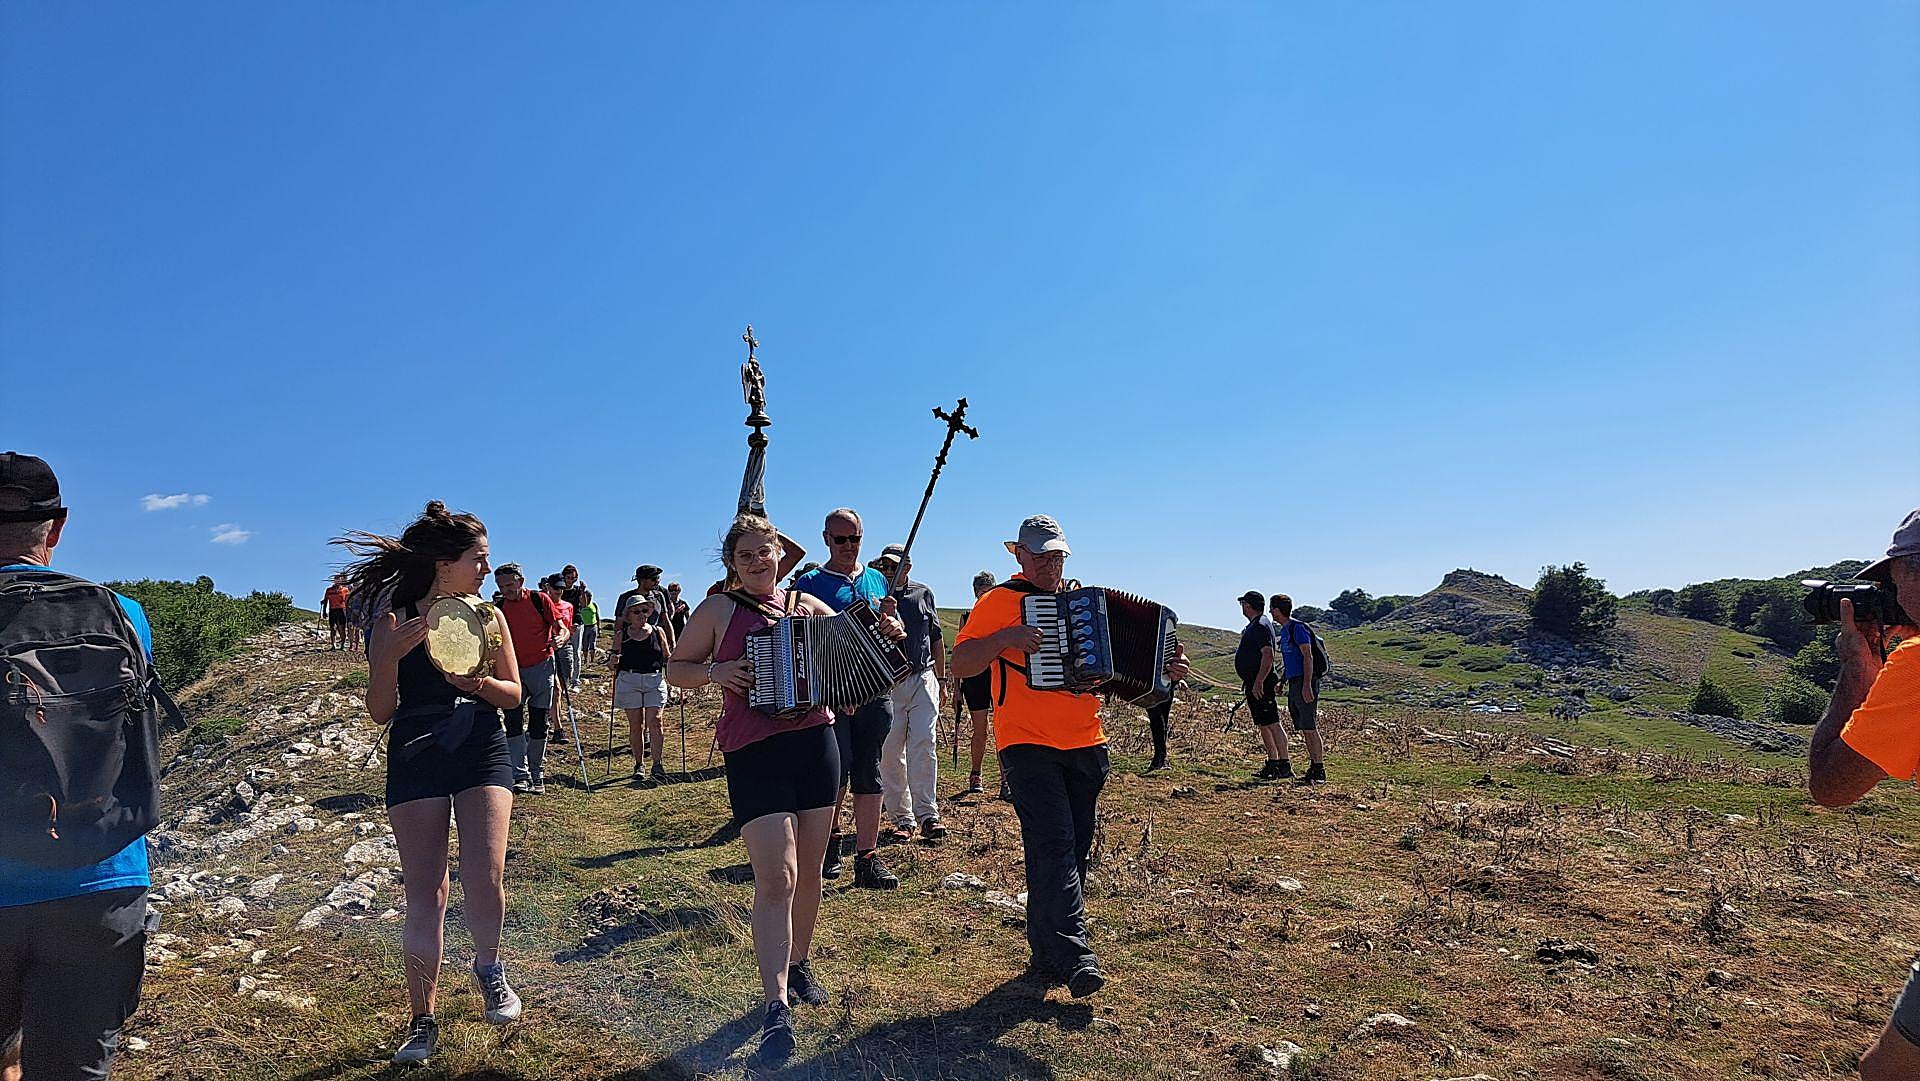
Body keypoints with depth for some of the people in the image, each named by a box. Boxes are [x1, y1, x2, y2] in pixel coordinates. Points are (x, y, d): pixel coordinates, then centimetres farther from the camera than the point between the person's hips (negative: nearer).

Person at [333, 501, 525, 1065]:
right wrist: (390, 656, -19)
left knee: (484, 880, -14)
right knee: (424, 898, 2)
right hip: (415, 761, -1)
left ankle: (488, 967, 17)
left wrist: (480, 683, -13)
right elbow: (381, 712, -2)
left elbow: (513, 693, 9)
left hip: (482, 754, 1)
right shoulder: (395, 623, -2)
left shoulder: (489, 617, 4)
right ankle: (422, 1020, 20)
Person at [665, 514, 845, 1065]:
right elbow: (675, 669, 6)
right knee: (776, 878, -11)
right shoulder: (718, 610, 1)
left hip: (816, 744, 4)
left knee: (809, 871, 14)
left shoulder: (807, 605, 9)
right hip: (753, 752, -4)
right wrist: (715, 672, -13)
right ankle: (776, 1010, -6)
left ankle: (800, 963, 35)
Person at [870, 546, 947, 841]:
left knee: (925, 744, -7)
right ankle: (901, 817, 9)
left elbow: (936, 638, 16)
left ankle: (927, 814, -2)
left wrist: (942, 680, 15)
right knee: (891, 750, 0)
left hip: (923, 680, 1)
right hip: (887, 683, -1)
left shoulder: (924, 594, 9)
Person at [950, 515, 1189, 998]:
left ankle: (1047, 952, 21)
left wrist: (1164, 668, 7)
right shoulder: (999, 601, -1)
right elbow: (960, 664, -8)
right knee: (1054, 844, -15)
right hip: (1027, 745, -6)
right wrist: (1005, 638, -22)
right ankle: (1076, 957, -14)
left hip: (1085, 747, 6)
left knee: (1074, 849, 9)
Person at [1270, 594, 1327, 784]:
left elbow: (1308, 656, -16)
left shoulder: (1298, 628, -11)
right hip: (1293, 683, 10)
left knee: (1310, 728, -9)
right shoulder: (1283, 631, 18)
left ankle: (1319, 772, -6)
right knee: (1303, 730, 9)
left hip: (1305, 683, -10)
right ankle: (1314, 768, 14)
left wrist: (1307, 685, -21)